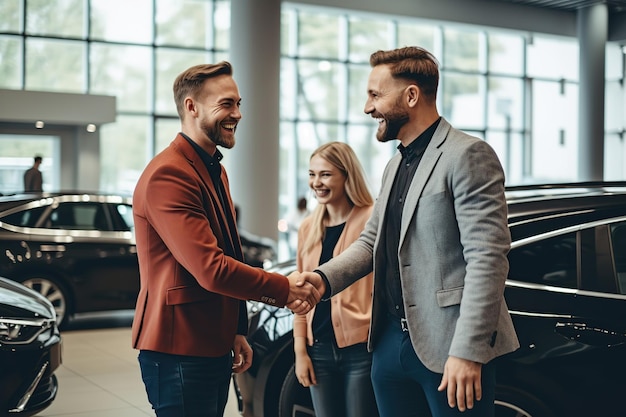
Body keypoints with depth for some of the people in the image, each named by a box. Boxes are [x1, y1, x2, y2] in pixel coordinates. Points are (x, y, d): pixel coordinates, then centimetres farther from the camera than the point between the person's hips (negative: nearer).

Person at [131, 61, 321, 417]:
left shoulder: (215, 170, 14)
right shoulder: (168, 175, -19)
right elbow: (211, 270, -25)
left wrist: (237, 331, 18)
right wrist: (284, 289, -16)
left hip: (215, 347, 9)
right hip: (180, 352, -9)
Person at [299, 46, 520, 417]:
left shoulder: (468, 156, -11)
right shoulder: (395, 166, 17)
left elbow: (487, 259, -18)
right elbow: (371, 242, 18)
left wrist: (467, 352, -22)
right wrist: (325, 278, 0)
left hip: (447, 348, -8)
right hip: (391, 343, 8)